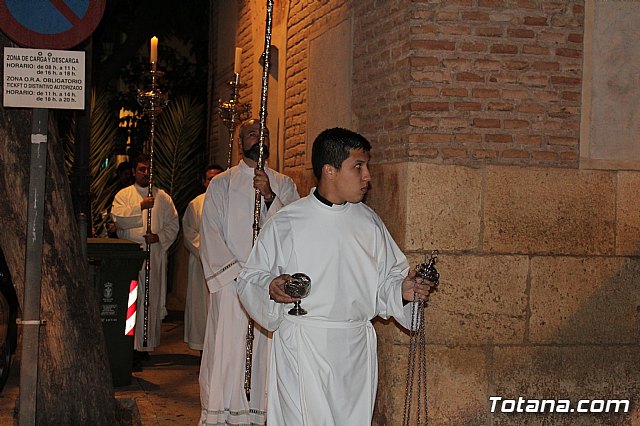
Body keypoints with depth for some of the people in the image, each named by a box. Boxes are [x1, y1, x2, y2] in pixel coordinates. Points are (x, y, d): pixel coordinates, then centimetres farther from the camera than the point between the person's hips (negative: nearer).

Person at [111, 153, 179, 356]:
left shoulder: (163, 197, 14)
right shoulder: (123, 195, 10)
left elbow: (173, 224, 9)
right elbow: (117, 217, -8)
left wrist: (159, 237, -8)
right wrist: (140, 206, -17)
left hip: (155, 254, 1)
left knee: (152, 299, 0)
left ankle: (147, 343, 6)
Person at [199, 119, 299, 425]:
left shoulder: (283, 185, 12)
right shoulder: (221, 185, 8)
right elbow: (211, 235, 0)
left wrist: (270, 196, -17)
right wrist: (239, 273, -11)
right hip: (230, 283, -1)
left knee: (265, 351, 1)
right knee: (226, 351, -4)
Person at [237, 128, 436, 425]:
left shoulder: (369, 222, 9)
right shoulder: (285, 223, -2)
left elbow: (386, 277, 17)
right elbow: (250, 278, 3)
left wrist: (402, 290, -4)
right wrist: (271, 288, -17)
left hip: (356, 350, 4)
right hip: (301, 349, -4)